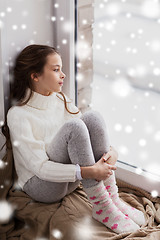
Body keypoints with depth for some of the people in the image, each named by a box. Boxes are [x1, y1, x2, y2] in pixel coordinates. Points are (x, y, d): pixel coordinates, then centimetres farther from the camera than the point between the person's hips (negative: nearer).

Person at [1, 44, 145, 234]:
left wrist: (111, 151, -19)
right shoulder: (18, 114, -17)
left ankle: (112, 199, -19)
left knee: (92, 117, -17)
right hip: (40, 185, -6)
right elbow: (39, 167, -23)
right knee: (73, 126, -30)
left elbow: (91, 132, 4)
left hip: (70, 180, 7)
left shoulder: (61, 100, 6)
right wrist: (87, 172, -32)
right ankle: (101, 207, -25)